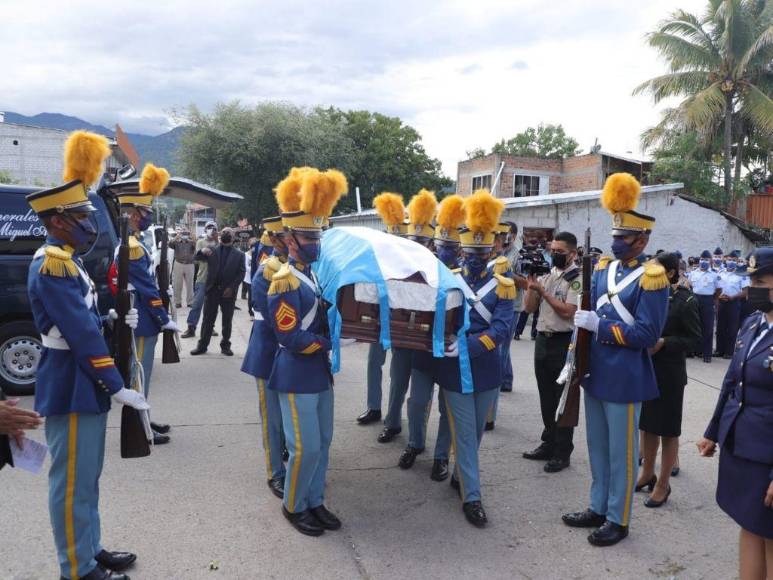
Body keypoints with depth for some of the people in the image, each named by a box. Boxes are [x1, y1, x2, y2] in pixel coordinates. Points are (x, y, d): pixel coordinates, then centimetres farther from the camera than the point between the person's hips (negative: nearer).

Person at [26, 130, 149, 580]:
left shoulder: (68, 262, 13)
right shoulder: (52, 266, -19)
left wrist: (117, 321, 0)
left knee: (87, 478, 19)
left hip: (85, 387, 10)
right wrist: (118, 386, -23)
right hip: (71, 391, -10)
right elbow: (82, 335, -24)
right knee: (72, 483, 2)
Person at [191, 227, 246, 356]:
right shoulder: (212, 250, 11)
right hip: (212, 290, 1)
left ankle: (225, 345, 15)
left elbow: (241, 273, -1)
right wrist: (202, 251, -18)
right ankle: (202, 345, 11)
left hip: (228, 292, -1)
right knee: (208, 319, 5)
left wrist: (231, 288, -12)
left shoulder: (239, 255, 6)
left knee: (227, 321, 6)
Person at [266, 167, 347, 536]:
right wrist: (331, 342, -13)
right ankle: (293, 506, 20)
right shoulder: (286, 282, -18)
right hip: (298, 375, -8)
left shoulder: (317, 274, 9)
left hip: (320, 371, 9)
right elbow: (293, 339, -21)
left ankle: (314, 502, 30)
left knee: (323, 442, 15)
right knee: (306, 447, -2)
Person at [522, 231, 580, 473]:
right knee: (546, 397, 15)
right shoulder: (546, 274, 11)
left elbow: (568, 312, -19)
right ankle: (548, 444, 27)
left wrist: (543, 291, -16)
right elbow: (529, 307, 8)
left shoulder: (577, 278, -10)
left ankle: (562, 452, 12)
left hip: (564, 343, -7)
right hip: (543, 339, 7)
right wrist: (531, 283, -5)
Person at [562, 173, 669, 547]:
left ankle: (618, 520, 21)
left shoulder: (651, 277, -14)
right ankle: (598, 509, 32)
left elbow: (647, 335, -18)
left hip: (625, 377, -7)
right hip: (596, 370, 7)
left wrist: (600, 325, -21)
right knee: (597, 445, 17)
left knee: (621, 452, 6)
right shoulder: (603, 268, 8)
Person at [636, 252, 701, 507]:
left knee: (668, 430, 6)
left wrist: (663, 342, -21)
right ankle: (647, 473, 32)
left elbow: (694, 339, -9)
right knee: (646, 424, 16)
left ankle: (663, 484, 18)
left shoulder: (686, 301, -10)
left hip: (669, 374, -5)